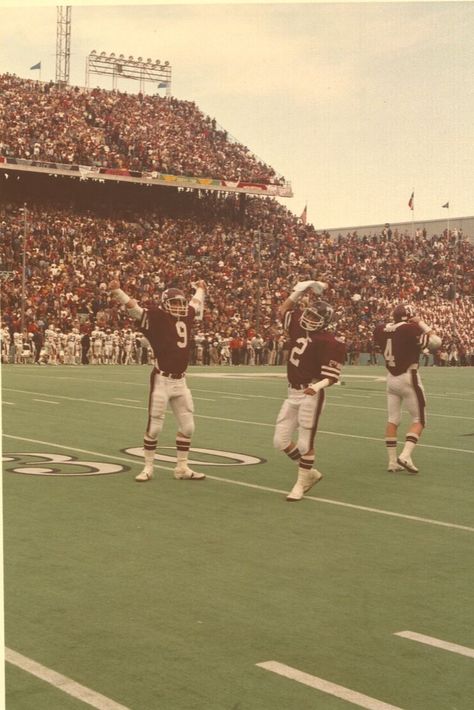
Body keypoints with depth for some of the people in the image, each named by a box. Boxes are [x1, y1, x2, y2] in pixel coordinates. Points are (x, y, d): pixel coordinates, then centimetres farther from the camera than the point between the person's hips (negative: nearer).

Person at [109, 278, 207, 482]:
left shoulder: (186, 315, 9)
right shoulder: (156, 316, -8)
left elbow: (195, 304, 31)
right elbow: (133, 308, -20)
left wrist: (200, 289, 48)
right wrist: (116, 291, -36)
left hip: (180, 381, 6)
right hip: (162, 381, -6)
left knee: (187, 426, 11)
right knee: (154, 427, 0)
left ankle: (182, 467, 24)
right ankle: (148, 468, 13)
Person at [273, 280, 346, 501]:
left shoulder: (329, 342, -14)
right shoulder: (300, 326, 5)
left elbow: (331, 376, -15)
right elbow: (283, 310, 20)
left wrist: (317, 387, -32)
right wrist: (299, 291, 11)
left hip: (311, 394, -8)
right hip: (293, 393, 8)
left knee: (305, 443, -2)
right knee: (280, 441, 8)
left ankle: (301, 483, 15)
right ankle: (310, 473, 25)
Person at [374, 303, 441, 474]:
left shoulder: (382, 330, -2)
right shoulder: (412, 330, -18)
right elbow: (436, 343, -8)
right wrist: (422, 324, -2)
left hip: (391, 378, 6)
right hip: (408, 378, -6)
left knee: (393, 419, 11)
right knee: (418, 419, 5)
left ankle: (392, 461, 12)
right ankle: (405, 456, -10)